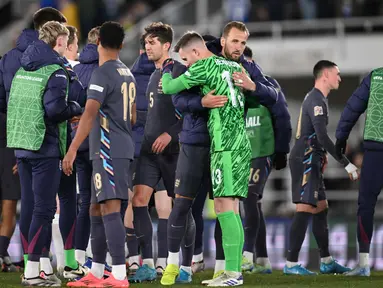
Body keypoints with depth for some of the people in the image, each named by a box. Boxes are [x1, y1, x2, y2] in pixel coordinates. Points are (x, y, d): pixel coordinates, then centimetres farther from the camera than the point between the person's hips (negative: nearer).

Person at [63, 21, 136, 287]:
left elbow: (90, 113, -20)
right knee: (97, 209, 15)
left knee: (110, 209, -13)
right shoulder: (128, 74, 16)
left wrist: (73, 150, -22)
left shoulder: (102, 73, -12)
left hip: (108, 150, -9)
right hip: (123, 148, 9)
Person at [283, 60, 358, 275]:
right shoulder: (316, 100, -15)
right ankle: (291, 264, -15)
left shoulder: (316, 98, 18)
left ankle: (326, 262, 18)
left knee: (321, 209, 13)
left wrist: (322, 155, 15)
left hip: (311, 162, 11)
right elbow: (322, 136, -24)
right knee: (306, 209, -13)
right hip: (305, 161, -11)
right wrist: (346, 163, -23)